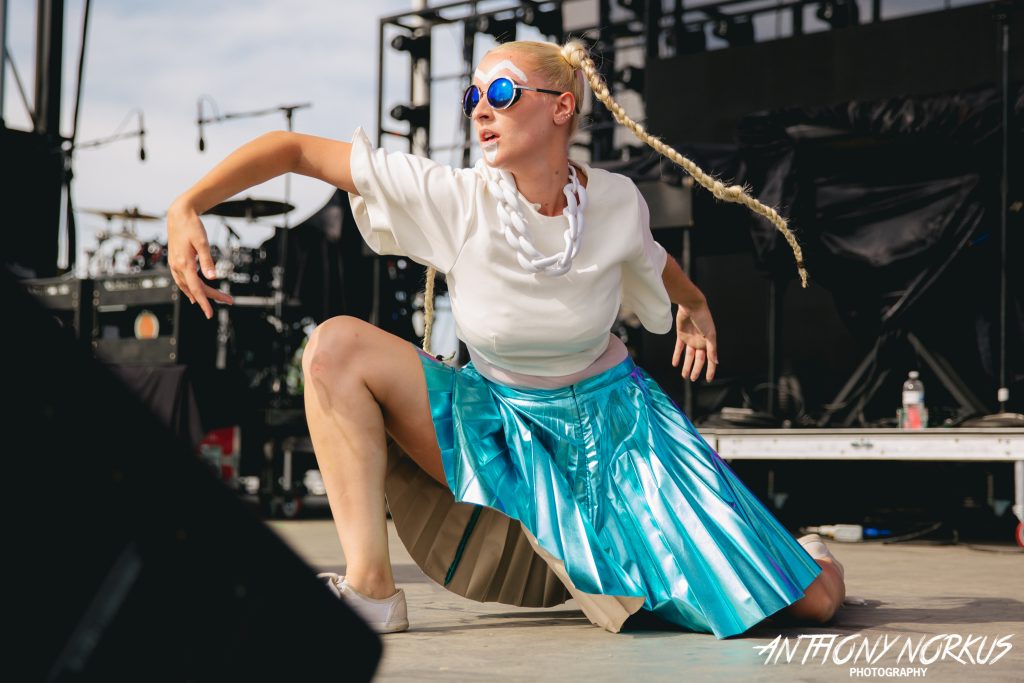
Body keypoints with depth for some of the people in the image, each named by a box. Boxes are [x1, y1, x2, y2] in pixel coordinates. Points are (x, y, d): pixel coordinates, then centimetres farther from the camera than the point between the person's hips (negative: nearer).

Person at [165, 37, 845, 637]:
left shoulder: (616, 201, -14)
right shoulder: (452, 199, -20)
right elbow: (291, 149, -21)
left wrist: (696, 306, 29)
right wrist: (187, 208, -31)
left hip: (613, 421, 0)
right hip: (501, 428, 0)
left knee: (814, 601, -9)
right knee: (337, 345, -25)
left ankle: (788, 553, 32)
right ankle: (371, 589, -22)